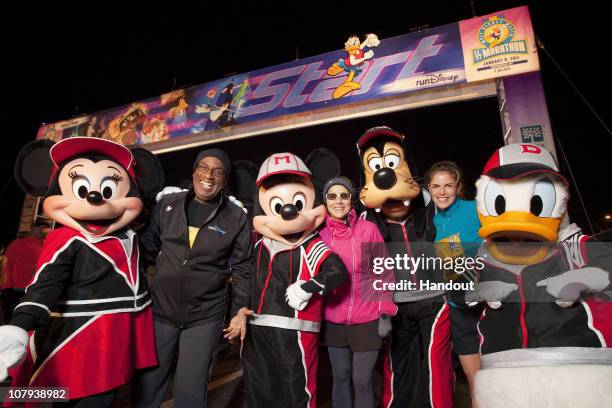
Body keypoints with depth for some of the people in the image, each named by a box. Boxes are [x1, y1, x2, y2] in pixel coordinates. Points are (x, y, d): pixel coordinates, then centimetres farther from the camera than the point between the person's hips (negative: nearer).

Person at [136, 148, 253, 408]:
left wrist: (241, 309, -8)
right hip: (160, 309, 2)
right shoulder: (167, 204, 0)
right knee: (146, 385, 17)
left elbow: (241, 268, -1)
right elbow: (148, 248, 8)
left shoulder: (236, 217, -5)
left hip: (205, 316, -2)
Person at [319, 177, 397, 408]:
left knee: (362, 381, 6)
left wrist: (386, 313, -4)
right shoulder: (320, 233, -1)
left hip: (367, 320, -2)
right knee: (340, 377, 15)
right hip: (333, 321, 2)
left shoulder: (369, 229, -7)